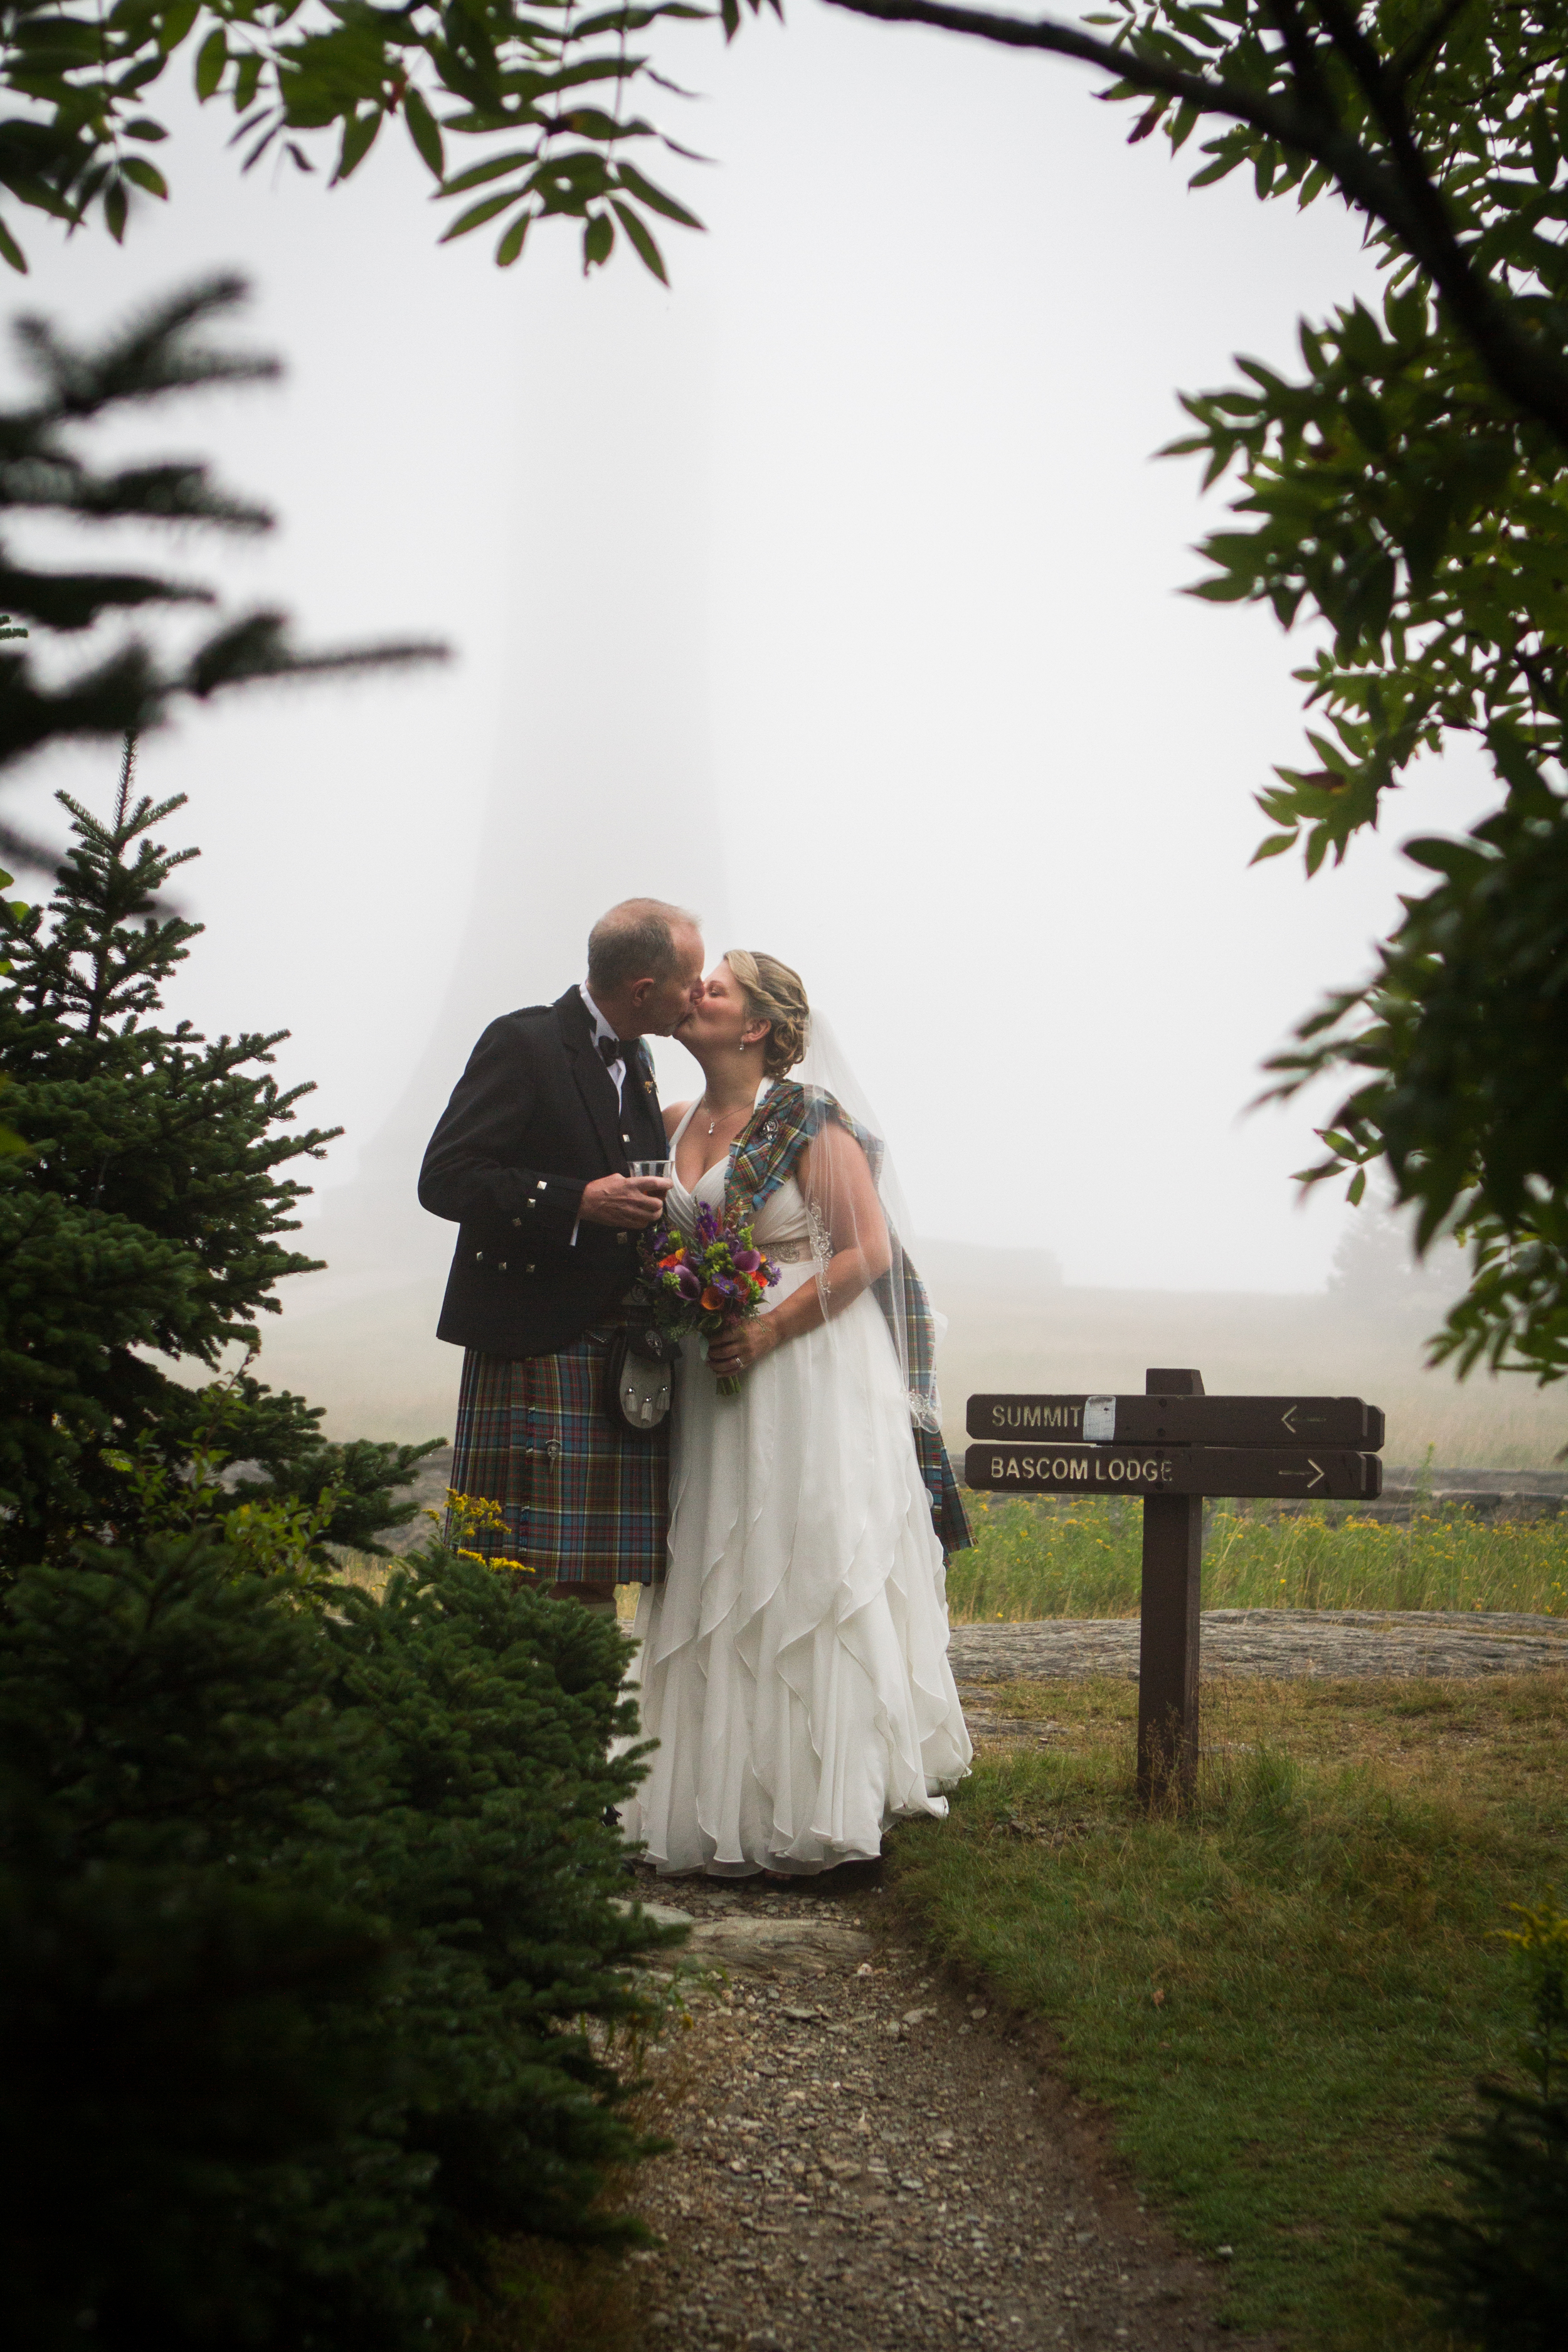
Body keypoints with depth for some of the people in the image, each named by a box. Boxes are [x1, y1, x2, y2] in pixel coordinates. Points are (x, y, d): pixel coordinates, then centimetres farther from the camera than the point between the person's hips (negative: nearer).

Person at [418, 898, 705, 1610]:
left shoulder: (636, 1061, 18)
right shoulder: (524, 1043, -7)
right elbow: (444, 1179, -14)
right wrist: (579, 1203, -21)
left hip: (622, 1356, 7)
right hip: (532, 1351, -7)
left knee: (595, 1582, 4)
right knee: (522, 1587, -9)